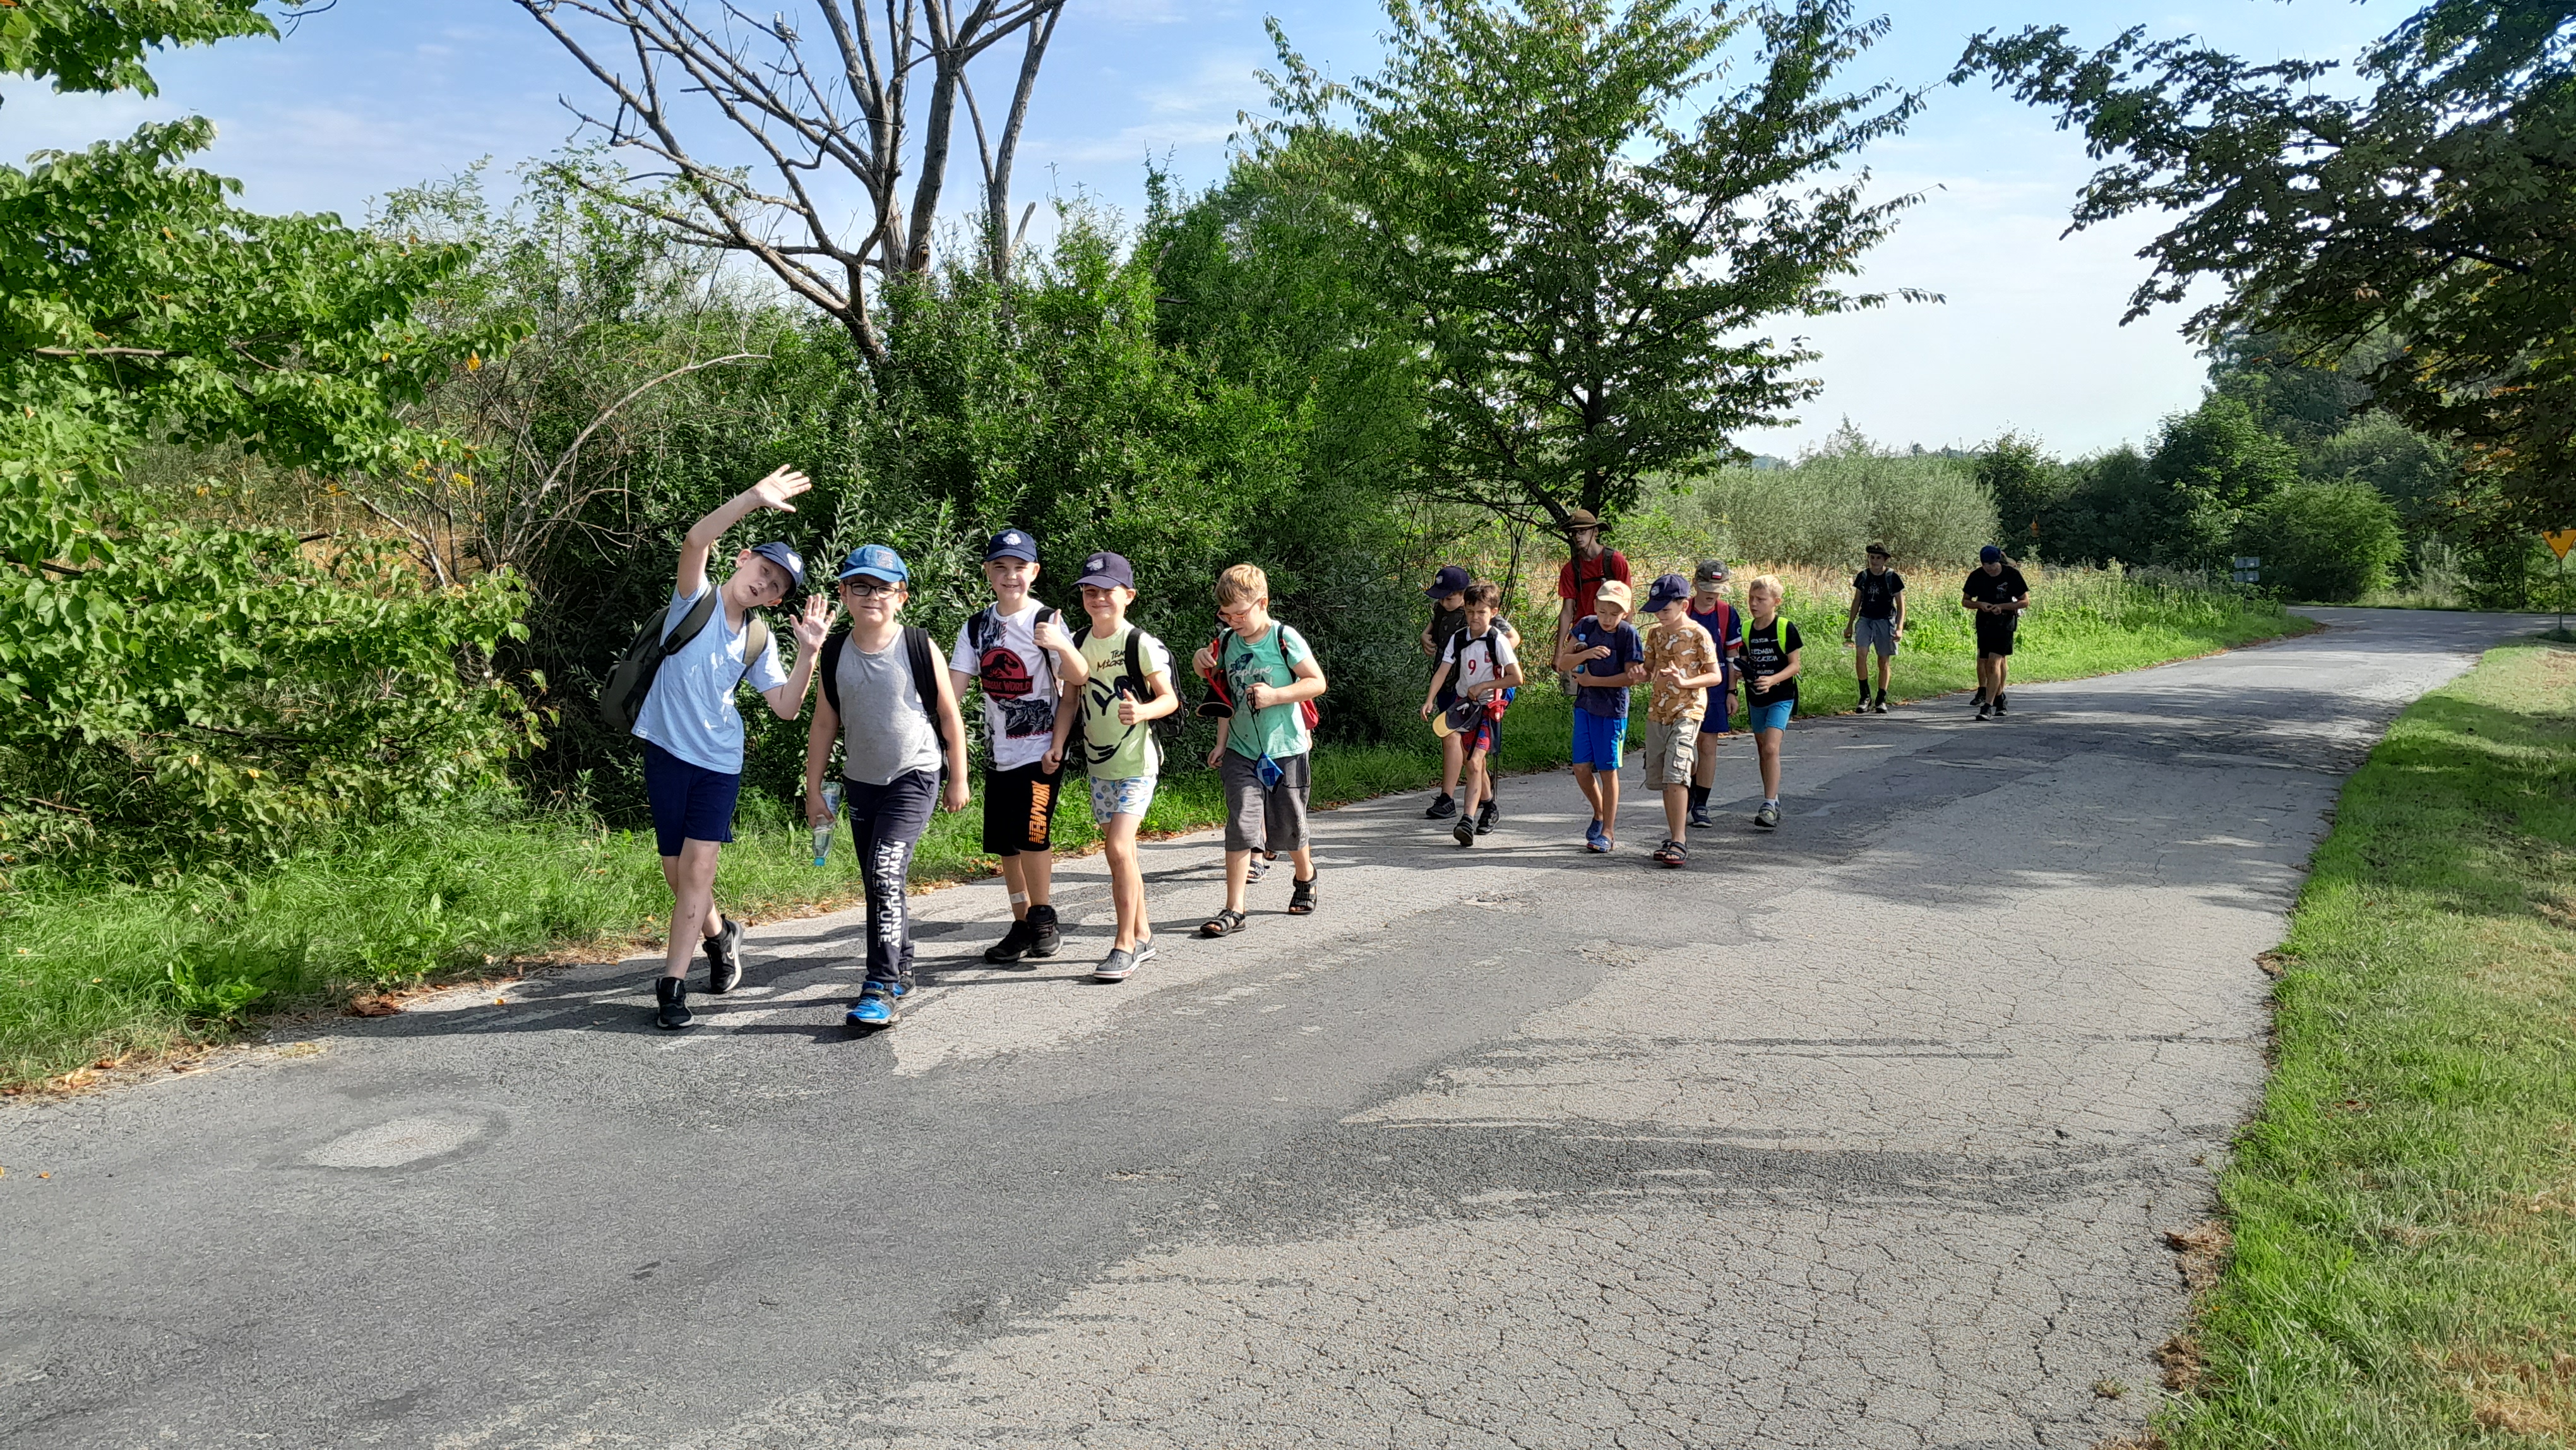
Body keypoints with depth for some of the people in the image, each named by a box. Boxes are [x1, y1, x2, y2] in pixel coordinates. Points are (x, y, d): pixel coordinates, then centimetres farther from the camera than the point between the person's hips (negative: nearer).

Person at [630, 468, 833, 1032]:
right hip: (667, 750, -2)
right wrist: (753, 498, -33)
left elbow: (786, 706, 2)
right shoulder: (696, 599, -4)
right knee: (676, 871, 7)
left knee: (699, 868, -9)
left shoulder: (759, 640, 8)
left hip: (720, 761, 2)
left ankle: (672, 985, -3)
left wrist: (809, 651, -10)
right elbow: (696, 540, -23)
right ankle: (720, 934, 35)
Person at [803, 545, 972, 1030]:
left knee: (886, 872, -19)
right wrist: (813, 789, 6)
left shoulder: (918, 647, -10)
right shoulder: (835, 654, 1)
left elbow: (950, 716, -2)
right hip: (860, 783, 5)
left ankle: (880, 989, -18)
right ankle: (901, 970, 30)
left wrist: (958, 780, 2)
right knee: (878, 882, 13)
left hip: (914, 777, -5)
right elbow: (823, 725, 8)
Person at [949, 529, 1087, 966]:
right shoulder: (976, 627, 8)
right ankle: (1022, 926, 21)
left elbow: (1079, 680, -16)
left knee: (1032, 832, -16)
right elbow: (954, 686, 5)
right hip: (999, 750, 5)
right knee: (1005, 842, 9)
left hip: (1042, 749, -5)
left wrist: (1062, 647, -34)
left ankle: (1044, 917, 2)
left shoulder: (1046, 621, -6)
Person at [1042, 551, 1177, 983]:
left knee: (1119, 847, -15)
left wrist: (1143, 711, -31)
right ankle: (1142, 935, 24)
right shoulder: (1080, 643, 6)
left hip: (1136, 761, -6)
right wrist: (1058, 746, 0)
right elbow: (1073, 699, 11)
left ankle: (1125, 944, -5)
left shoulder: (1140, 644, -12)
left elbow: (1170, 698, -11)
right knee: (1120, 851, 12)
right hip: (1098, 763, 6)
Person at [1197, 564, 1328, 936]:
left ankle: (1305, 877, 42)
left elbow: (1317, 682, -9)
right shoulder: (1227, 642, 4)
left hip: (1286, 751, -3)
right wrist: (1221, 743, 9)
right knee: (1241, 827, -9)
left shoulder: (1285, 639, -10)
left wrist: (1275, 695, -21)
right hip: (1241, 752, 3)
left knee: (1287, 829, 11)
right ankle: (1233, 911, -8)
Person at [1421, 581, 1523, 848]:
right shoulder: (1458, 639, 2)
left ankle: (1468, 821, -22)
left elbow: (1516, 678, -12)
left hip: (1488, 708, -5)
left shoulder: (1497, 641, -10)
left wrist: (1482, 686, -14)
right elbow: (1443, 672, -6)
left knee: (1474, 763, -15)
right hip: (1462, 702, 5)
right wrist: (1430, 700, -20)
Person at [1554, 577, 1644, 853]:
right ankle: (1600, 814, 29)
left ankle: (1608, 832, 9)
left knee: (1608, 769, 0)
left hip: (1613, 710, -4)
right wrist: (1586, 654, -22)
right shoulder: (1586, 625, 0)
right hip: (1584, 706, 4)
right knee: (1581, 767, 4)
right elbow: (1563, 664, -3)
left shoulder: (1629, 634, -11)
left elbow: (1631, 677, -14)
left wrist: (1592, 680, -13)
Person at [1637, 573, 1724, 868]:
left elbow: (1716, 675, -6)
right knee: (1660, 777, 8)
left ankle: (1679, 841, -15)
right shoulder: (1656, 635, 12)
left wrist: (1685, 682, -23)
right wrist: (1641, 673, -8)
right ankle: (1674, 835, 20)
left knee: (1675, 774, -17)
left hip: (1687, 713, -7)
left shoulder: (1698, 635, -7)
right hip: (1657, 712, 7)